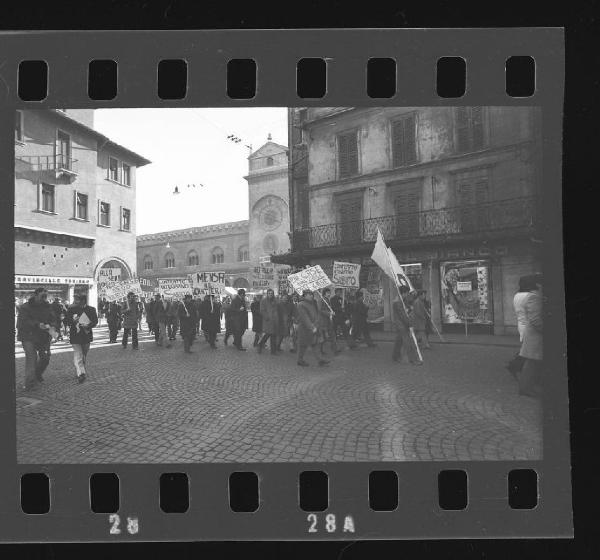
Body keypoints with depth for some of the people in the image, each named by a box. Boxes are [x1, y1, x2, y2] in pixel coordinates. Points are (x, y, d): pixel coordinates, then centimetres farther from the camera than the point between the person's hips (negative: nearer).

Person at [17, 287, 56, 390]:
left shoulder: (47, 306, 8)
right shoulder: (25, 307, -7)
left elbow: (52, 319, 7)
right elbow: (23, 322, -17)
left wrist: (48, 325, -16)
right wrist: (37, 324, -30)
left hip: (43, 336, 5)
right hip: (28, 336, -5)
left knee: (45, 357, 6)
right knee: (31, 357, -14)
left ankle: (38, 374, 34)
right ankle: (30, 383, -11)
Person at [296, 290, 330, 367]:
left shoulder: (312, 303, 12)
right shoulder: (301, 305, -14)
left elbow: (316, 314, 13)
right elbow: (305, 318, -20)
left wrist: (315, 325, 1)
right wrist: (312, 327, -22)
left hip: (313, 328, 8)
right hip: (305, 328, -7)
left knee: (315, 344, 7)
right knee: (303, 345, 4)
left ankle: (321, 360, 5)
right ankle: (300, 360, 18)